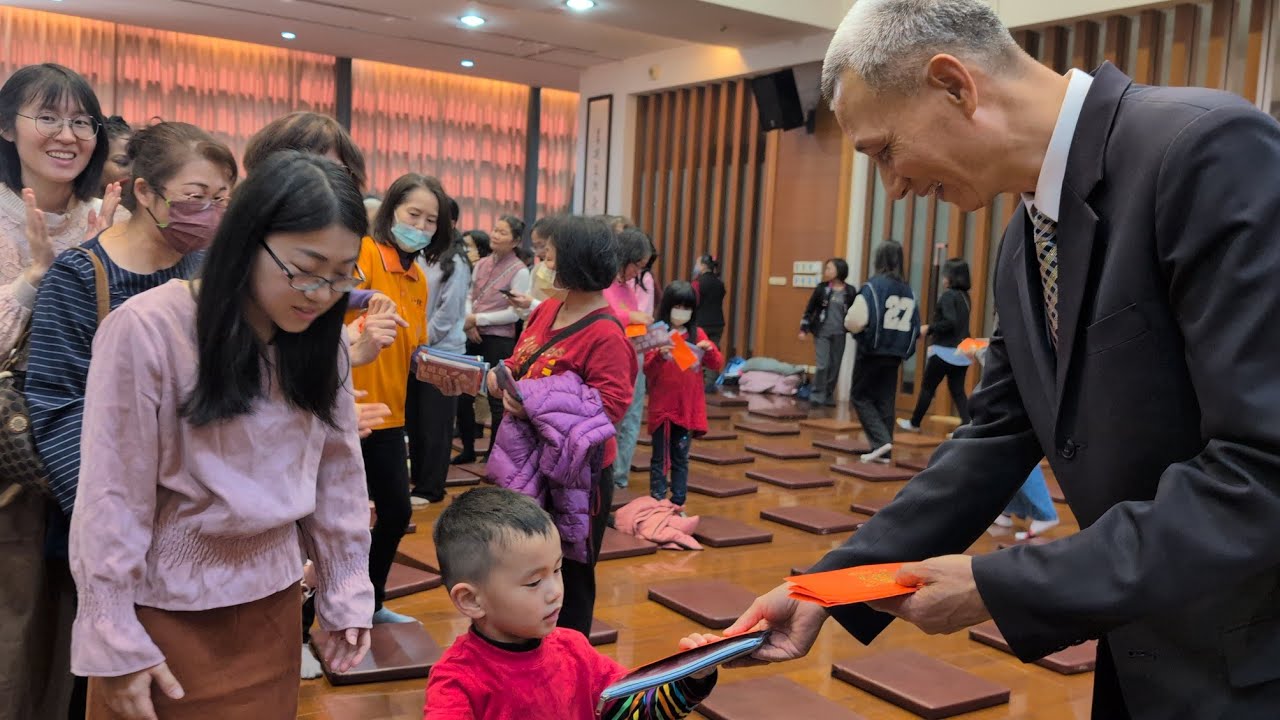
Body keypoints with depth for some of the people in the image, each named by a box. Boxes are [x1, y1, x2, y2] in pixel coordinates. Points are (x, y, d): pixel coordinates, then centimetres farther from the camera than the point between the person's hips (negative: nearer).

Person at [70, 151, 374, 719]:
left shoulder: (319, 338, -3)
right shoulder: (146, 330, -19)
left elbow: (338, 471, 3)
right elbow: (112, 498, -16)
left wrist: (348, 594, 3)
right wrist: (115, 644, -12)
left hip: (271, 604, 5)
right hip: (165, 609, -4)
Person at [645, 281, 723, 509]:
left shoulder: (697, 334, 6)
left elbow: (717, 365, 4)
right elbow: (648, 370, -9)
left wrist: (710, 350, -16)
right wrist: (660, 356, -28)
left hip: (689, 407, 3)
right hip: (662, 407, -3)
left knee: (681, 458, 11)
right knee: (660, 459, 3)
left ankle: (678, 505, 19)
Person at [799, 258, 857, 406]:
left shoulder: (850, 292, -2)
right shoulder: (822, 288, -2)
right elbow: (809, 309, 2)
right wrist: (804, 329, -1)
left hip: (839, 334, 1)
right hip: (822, 332, -1)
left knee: (835, 367, 8)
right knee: (823, 365, -9)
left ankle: (828, 396, 21)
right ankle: (817, 395, 2)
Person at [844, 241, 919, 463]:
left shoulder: (873, 286, -12)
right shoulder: (908, 291, 4)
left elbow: (856, 321, -21)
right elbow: (914, 327, 5)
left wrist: (849, 321, -1)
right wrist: (902, 348, 16)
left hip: (872, 353, -5)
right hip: (894, 355, 5)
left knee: (860, 396, 9)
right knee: (885, 402, 12)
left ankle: (881, 441, -6)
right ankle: (883, 452, 14)